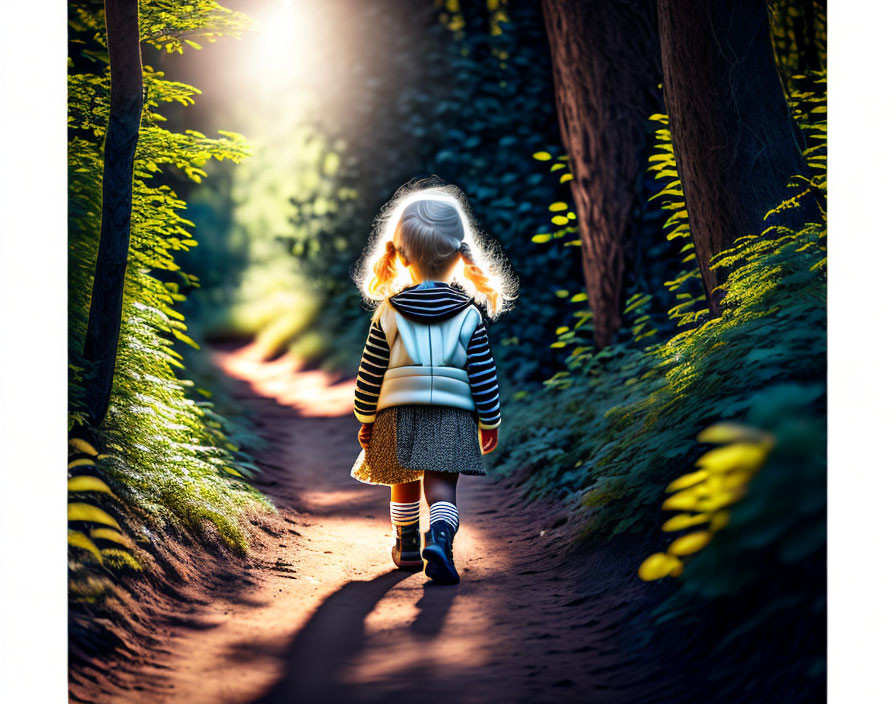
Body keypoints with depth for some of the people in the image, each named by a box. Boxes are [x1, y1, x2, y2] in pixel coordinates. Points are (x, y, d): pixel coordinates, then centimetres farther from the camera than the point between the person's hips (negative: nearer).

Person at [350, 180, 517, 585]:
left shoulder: (388, 312, -1)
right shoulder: (469, 316, -2)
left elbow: (370, 373, 2)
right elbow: (483, 375, -1)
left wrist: (365, 419, 13)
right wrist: (489, 423, 8)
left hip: (398, 413, 1)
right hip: (453, 415, -1)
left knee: (403, 483, 18)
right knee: (442, 484, -4)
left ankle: (408, 548, 30)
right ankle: (439, 539, -28)